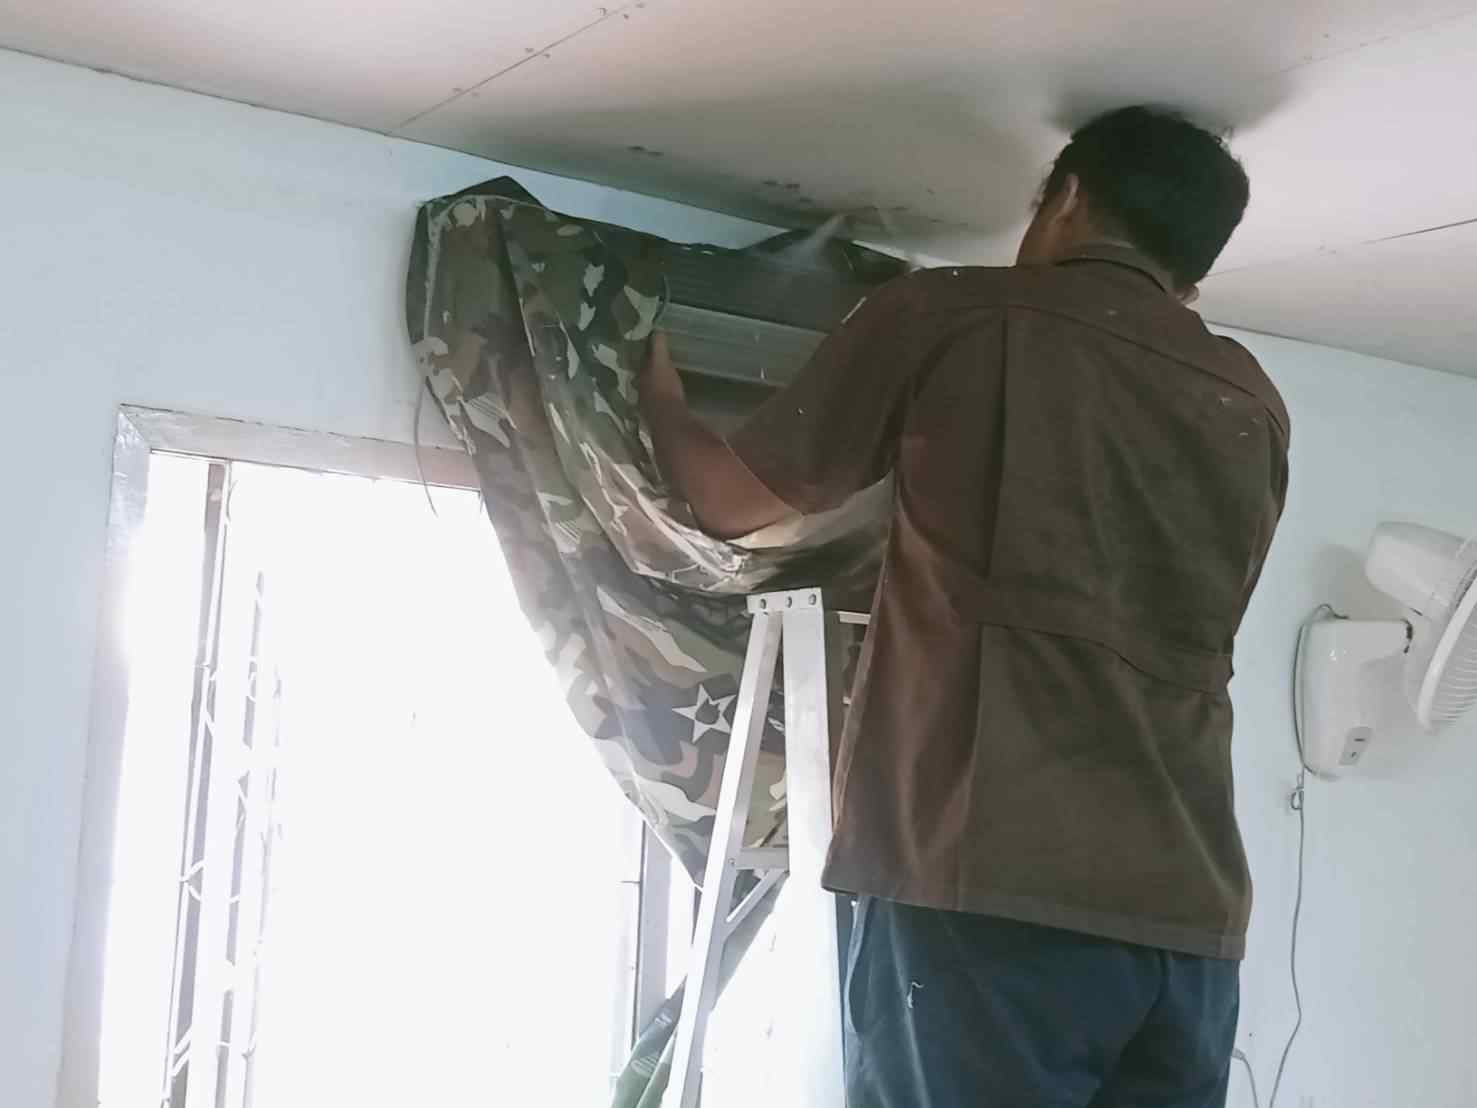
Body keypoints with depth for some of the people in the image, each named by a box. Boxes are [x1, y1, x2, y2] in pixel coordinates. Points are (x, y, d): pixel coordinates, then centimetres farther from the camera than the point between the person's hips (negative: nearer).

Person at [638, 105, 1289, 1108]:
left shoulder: (951, 314, 5)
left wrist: (660, 400, 35)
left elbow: (733, 500, 13)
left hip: (994, 885, -5)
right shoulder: (1255, 406, 18)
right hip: (1191, 914, 5)